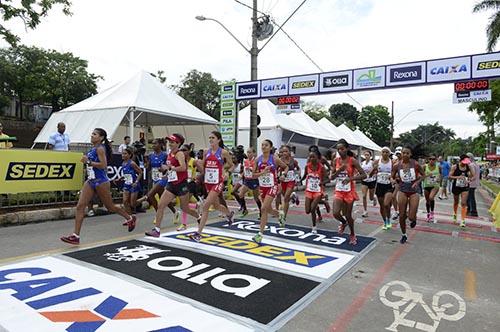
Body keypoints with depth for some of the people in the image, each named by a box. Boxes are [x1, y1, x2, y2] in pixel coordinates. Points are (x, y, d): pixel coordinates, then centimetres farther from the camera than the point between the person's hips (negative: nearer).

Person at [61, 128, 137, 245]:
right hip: (91, 181, 8)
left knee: (110, 207, 7)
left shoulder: (100, 149, -12)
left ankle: (130, 218, 30)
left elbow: (103, 165, -22)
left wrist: (88, 162, -23)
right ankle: (76, 236, -1)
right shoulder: (93, 149, 13)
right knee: (80, 206, -3)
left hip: (100, 181, -8)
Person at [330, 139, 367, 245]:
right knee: (336, 213, -13)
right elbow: (332, 177, 1)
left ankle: (352, 235, 31)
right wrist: (339, 170, -17)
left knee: (348, 215, 6)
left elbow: (364, 175, -12)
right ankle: (343, 223, 23)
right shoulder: (335, 160, 0)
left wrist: (350, 178, -25)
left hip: (349, 191, -3)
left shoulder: (352, 161, -10)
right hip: (338, 190, 3)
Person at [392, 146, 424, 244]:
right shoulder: (397, 165, -7)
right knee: (402, 216, 5)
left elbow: (423, 174, 3)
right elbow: (392, 177, 8)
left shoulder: (415, 164, -10)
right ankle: (403, 235, 27)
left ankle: (413, 219, 34)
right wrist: (398, 180, -6)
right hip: (403, 191, 1)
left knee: (411, 217, -6)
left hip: (414, 191, -1)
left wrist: (417, 182, -10)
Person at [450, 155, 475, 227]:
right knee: (456, 202, 17)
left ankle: (463, 220, -6)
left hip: (465, 187, 1)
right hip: (456, 187, -1)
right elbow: (450, 176, -11)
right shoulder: (455, 167, -10)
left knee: (464, 203, -7)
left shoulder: (468, 167, -3)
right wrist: (458, 177, -27)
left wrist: (470, 179, -21)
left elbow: (473, 176, 0)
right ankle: (455, 214, 43)